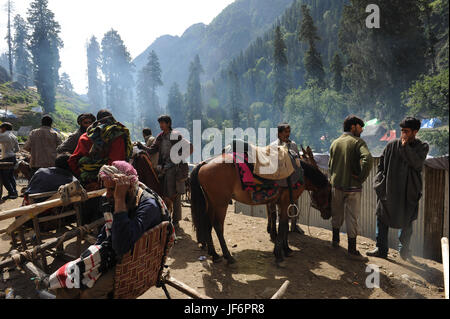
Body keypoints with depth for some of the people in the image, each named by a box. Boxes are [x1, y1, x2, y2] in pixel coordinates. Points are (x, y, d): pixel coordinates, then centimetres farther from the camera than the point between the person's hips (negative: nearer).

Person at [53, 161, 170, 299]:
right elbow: (106, 229, 18)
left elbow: (121, 247, -38)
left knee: (89, 293, -25)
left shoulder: (148, 206, -27)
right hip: (111, 255, 8)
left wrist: (120, 200, -35)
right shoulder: (116, 200, 0)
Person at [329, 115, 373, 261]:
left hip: (336, 185, 5)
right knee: (352, 218, 3)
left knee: (337, 215, 20)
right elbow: (368, 159, -27)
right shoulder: (358, 142, -10)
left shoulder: (335, 143, 7)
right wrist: (362, 178, -18)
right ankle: (352, 250, 10)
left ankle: (335, 240, 35)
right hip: (352, 186, -5)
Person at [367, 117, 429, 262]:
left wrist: (405, 147, -17)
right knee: (382, 218, 5)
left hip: (409, 191, 0)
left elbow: (417, 163, -18)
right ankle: (381, 249, 19)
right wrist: (379, 182, -3)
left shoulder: (422, 146, 0)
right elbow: (381, 163, 5)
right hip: (389, 188, 1)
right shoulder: (392, 144, 1)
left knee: (407, 222, 11)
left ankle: (404, 250, 30)